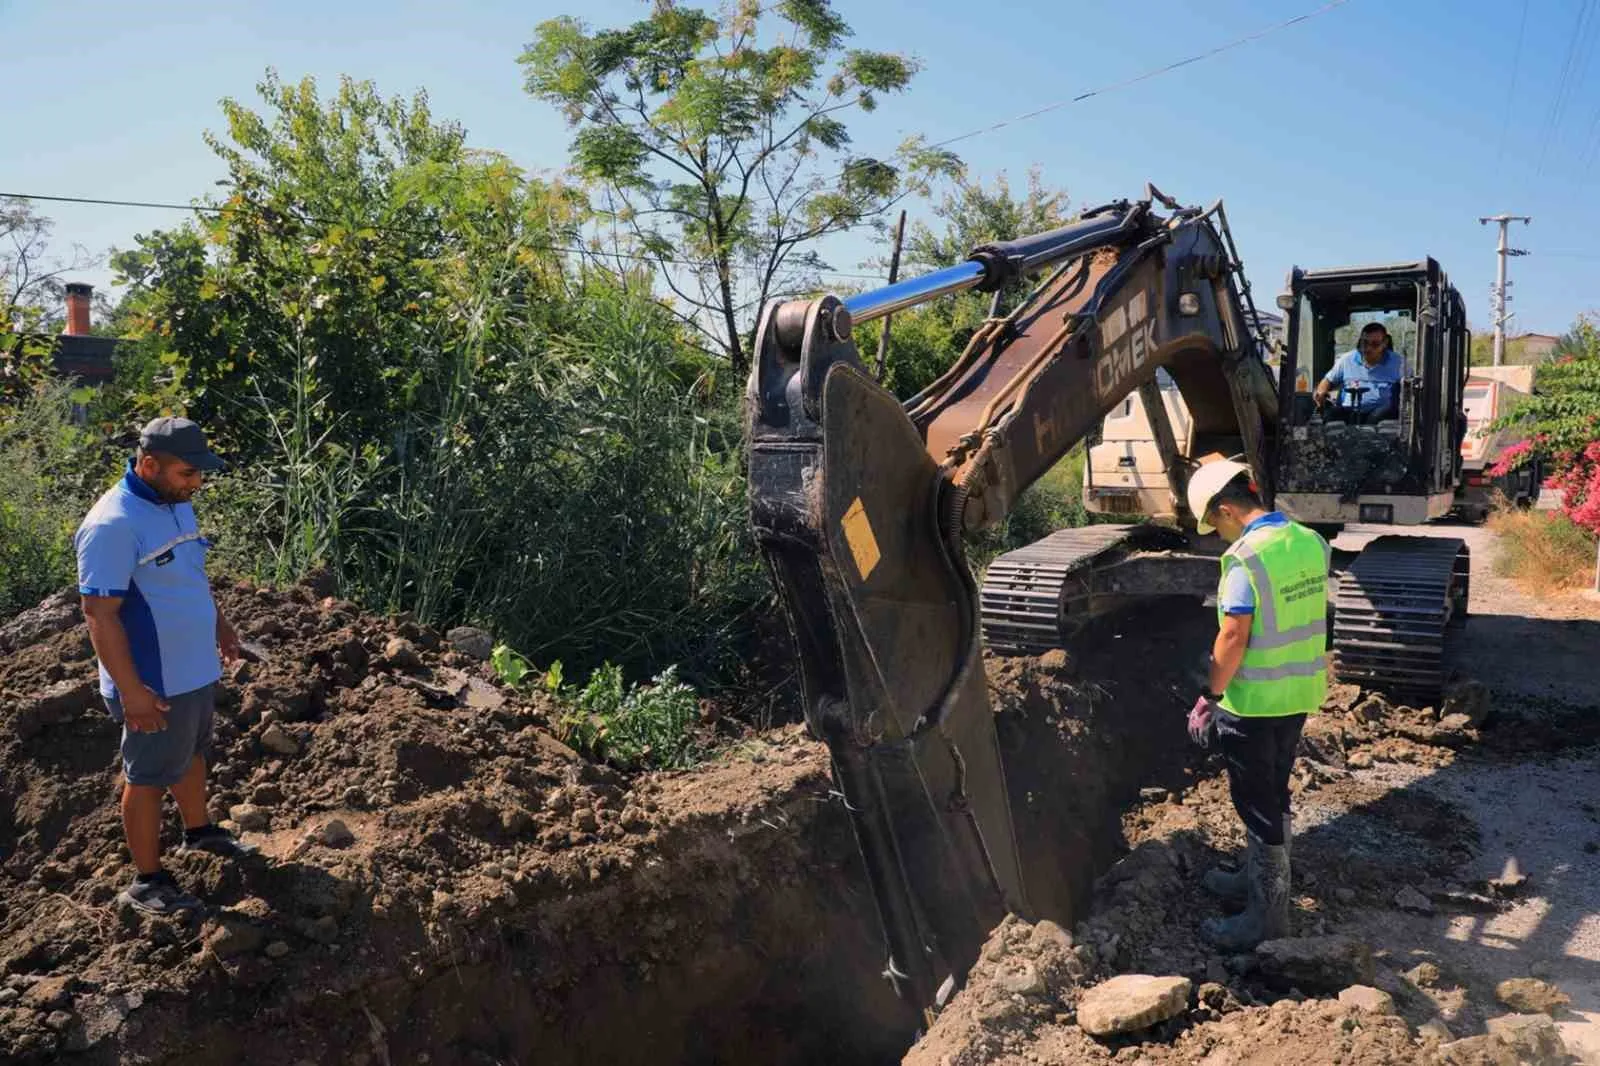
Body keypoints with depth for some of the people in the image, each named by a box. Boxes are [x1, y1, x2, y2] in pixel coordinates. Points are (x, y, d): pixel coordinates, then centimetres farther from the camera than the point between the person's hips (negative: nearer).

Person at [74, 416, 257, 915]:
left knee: (191, 754, 26)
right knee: (148, 777, 7)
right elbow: (100, 614, -26)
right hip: (155, 684, -8)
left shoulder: (176, 504, 2)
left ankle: (199, 830, 48)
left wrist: (218, 622, 24)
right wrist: (131, 691, -24)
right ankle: (147, 881, 23)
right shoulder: (114, 525, -26)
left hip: (195, 669, 8)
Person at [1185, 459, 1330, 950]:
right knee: (1273, 794, 22)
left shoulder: (1245, 558, -23)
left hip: (1253, 702, -8)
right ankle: (1258, 878, 39)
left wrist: (1210, 696, -12)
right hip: (1300, 694, 8)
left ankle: (1268, 913, 15)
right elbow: (1315, 618, 11)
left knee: (1258, 804, 4)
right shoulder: (1312, 543, 2)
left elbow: (1233, 638, -22)